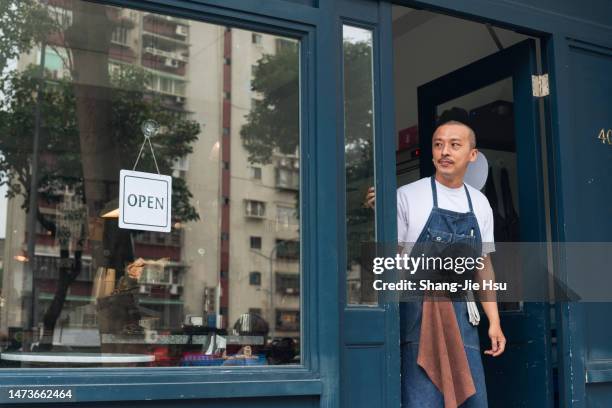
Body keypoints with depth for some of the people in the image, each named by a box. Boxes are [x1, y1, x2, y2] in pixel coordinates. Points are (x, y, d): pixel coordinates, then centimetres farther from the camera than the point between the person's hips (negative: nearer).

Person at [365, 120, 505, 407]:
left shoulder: (480, 203, 13)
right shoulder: (407, 196, -3)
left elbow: (483, 265, 17)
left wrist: (494, 322, 11)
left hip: (463, 318, 5)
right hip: (418, 312, -5)